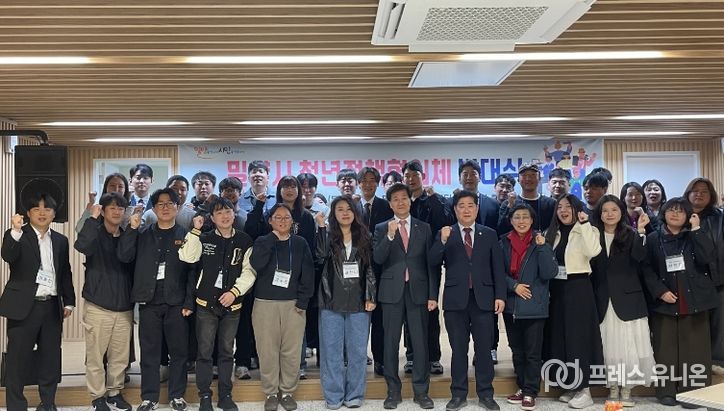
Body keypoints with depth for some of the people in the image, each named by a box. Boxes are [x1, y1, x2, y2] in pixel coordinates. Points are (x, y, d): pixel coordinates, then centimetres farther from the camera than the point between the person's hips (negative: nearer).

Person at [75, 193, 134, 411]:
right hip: (98, 306, -3)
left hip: (124, 307, 3)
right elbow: (81, 246, -25)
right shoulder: (95, 235, -2)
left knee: (120, 356, 9)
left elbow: (132, 266, 11)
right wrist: (93, 218, -21)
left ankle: (114, 392, 24)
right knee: (96, 355, 3)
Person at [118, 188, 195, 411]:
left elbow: (193, 271, -1)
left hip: (176, 302, -1)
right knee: (149, 352, 6)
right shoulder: (143, 235, 9)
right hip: (149, 301, 1)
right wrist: (132, 228, -11)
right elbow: (124, 256, -4)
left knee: (178, 351, 5)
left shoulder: (186, 236, 3)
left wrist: (189, 302, -8)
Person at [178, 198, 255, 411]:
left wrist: (234, 291, -13)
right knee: (205, 351, 3)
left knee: (227, 351, 10)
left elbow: (249, 271, -2)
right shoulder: (204, 239, 1)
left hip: (232, 305, 1)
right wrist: (195, 231, -16)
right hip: (206, 303, -1)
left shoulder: (245, 241, 1)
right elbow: (187, 257, -16)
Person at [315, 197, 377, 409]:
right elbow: (320, 256, -19)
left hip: (358, 303, 1)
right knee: (332, 351, 4)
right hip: (332, 302, -1)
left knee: (357, 351, 6)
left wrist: (371, 297, 0)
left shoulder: (364, 237, 7)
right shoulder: (328, 235, 2)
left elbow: (370, 269, 7)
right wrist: (321, 226, -19)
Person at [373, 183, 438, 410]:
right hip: (392, 291, 0)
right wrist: (390, 236, -20)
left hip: (418, 290, 0)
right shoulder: (382, 229, 6)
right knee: (391, 342, 5)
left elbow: (431, 263, 5)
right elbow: (377, 258, -7)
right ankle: (393, 391, 15)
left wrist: (433, 295, 0)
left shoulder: (424, 228, 8)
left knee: (420, 342, 1)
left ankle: (421, 391, 12)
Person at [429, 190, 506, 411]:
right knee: (458, 349, 6)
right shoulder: (445, 234, 5)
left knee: (484, 348, 4)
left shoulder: (489, 234, 9)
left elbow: (497, 268, 7)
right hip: (456, 299, 0)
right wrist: (442, 241, -22)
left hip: (483, 298, 1)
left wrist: (500, 295, -1)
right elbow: (433, 262, -7)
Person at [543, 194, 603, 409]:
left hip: (578, 288, -6)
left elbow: (593, 251, -25)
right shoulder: (553, 233, 13)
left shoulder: (586, 231, -4)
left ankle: (584, 389, 2)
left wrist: (584, 224, -23)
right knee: (559, 336, 8)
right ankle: (571, 386, 19)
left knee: (578, 335, -5)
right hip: (557, 289, 6)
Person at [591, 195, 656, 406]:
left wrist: (641, 231, -23)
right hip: (603, 300, 1)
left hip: (628, 298, -1)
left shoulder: (630, 235, 2)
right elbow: (589, 266, 0)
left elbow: (640, 257, -14)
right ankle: (613, 389, 13)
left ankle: (626, 389, 10)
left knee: (628, 343, -1)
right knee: (609, 345, 4)